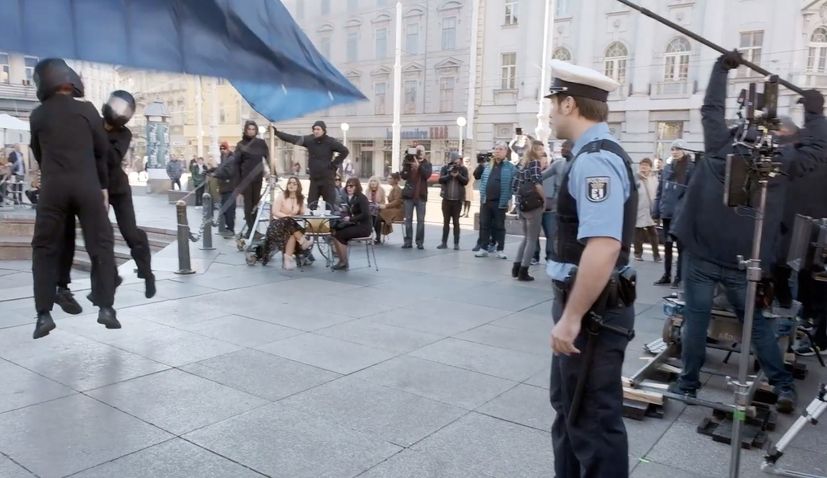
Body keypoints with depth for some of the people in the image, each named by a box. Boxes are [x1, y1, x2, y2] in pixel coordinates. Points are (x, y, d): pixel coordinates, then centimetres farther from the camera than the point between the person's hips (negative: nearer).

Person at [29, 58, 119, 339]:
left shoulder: (38, 115, 9)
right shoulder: (86, 109, 3)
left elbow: (38, 154, 15)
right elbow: (103, 149, 5)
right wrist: (104, 185, 14)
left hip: (53, 187, 2)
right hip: (87, 185, -1)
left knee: (44, 249, 8)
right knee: (101, 245, 5)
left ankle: (44, 314, 2)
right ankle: (106, 308, -2)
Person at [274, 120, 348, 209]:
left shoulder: (331, 142, -9)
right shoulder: (309, 140, 0)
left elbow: (345, 151, -4)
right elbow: (293, 139, -3)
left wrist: (335, 163, -7)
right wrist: (277, 132, -10)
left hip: (327, 177, -4)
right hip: (314, 178, 5)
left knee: (331, 202, -3)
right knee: (311, 203, 10)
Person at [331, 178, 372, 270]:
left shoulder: (361, 198, -11)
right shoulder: (349, 198, 11)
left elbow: (365, 214, -21)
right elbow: (348, 212, 18)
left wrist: (351, 219, -18)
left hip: (363, 227, -7)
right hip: (354, 225, 8)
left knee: (340, 235, -19)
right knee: (334, 232, -9)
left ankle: (344, 263, -7)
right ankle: (341, 260, -4)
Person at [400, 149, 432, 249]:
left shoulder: (427, 164, 5)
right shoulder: (409, 162, 7)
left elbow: (427, 175, -13)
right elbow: (404, 176, -2)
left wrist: (419, 165, -22)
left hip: (421, 195, -1)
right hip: (409, 194, 1)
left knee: (420, 220, 2)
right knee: (408, 219, 3)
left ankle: (420, 242, 6)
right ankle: (408, 241, 8)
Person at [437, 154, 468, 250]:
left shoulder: (463, 169, 1)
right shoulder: (445, 168, 2)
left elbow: (466, 181, -7)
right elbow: (440, 180, -8)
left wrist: (458, 175, -20)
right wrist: (450, 175, -19)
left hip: (458, 200, -1)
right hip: (446, 199, 1)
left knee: (456, 222, 2)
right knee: (446, 221, 7)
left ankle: (456, 243, 6)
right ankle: (444, 242, 13)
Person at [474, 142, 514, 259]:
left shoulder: (510, 167, -2)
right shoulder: (487, 165, 11)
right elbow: (481, 180, 15)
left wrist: (509, 199, -11)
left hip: (500, 202, -4)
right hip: (485, 201, 4)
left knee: (499, 226, 5)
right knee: (484, 225, 7)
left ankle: (500, 250, 11)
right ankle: (483, 248, 14)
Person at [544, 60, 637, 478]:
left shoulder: (594, 160, -21)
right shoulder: (596, 155, 12)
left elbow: (604, 248, -31)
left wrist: (572, 317, -25)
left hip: (592, 310, -11)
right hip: (585, 305, 11)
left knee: (593, 419, 4)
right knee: (569, 406, 24)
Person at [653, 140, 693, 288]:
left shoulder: (691, 168, -6)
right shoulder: (666, 168, 11)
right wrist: (656, 211, 8)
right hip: (666, 213, 6)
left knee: (681, 246, 3)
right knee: (667, 245, 13)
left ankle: (678, 278, 10)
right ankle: (666, 275, 23)